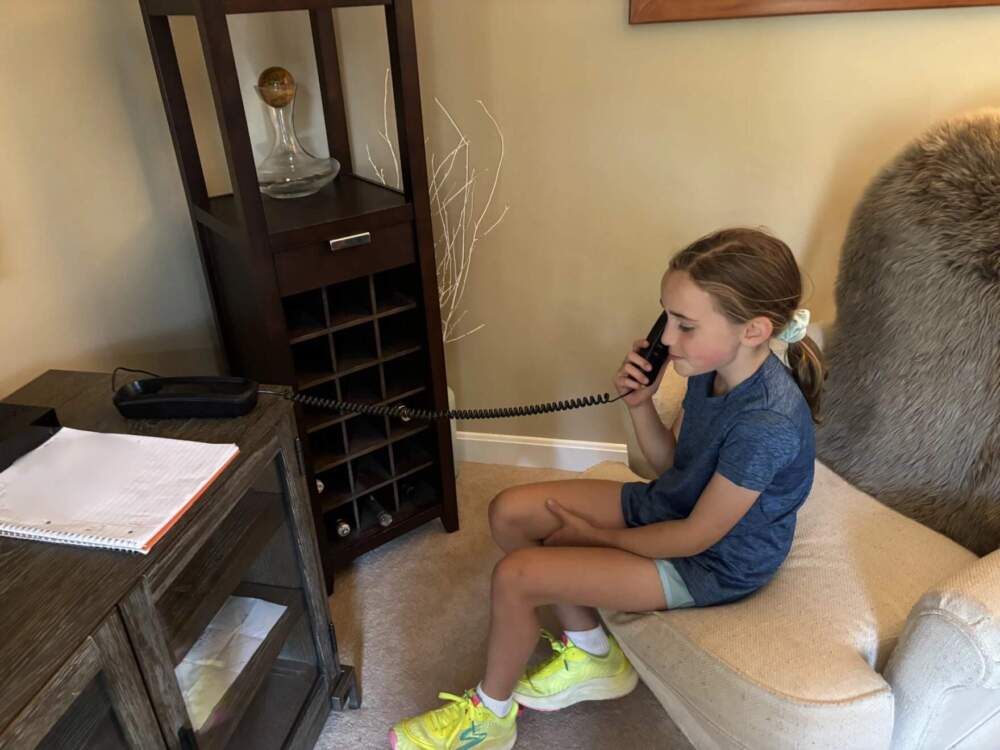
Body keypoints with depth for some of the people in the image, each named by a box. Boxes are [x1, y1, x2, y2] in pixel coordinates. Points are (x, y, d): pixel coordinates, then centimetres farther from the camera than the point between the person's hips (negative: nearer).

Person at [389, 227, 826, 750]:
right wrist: (640, 404, -16)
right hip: (668, 505, 8)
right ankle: (591, 656, 16)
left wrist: (595, 535, -11)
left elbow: (696, 536, -23)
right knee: (510, 512, 0)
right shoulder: (713, 366, -9)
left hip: (713, 564, -8)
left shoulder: (767, 424, -34)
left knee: (515, 576, -18)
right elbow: (669, 461, 4)